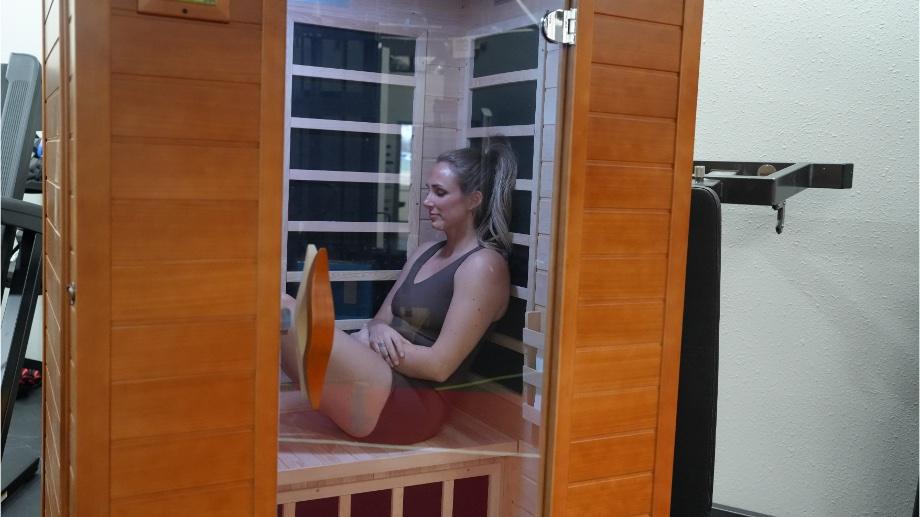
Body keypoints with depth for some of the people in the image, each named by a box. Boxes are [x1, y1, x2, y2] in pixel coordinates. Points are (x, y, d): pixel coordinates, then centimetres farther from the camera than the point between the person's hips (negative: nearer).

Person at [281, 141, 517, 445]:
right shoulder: (425, 252, 19)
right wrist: (377, 332, -6)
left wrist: (368, 341, -9)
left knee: (284, 311, -24)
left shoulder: (483, 265, -7)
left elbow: (439, 365, -12)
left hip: (412, 405, -8)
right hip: (380, 390, 8)